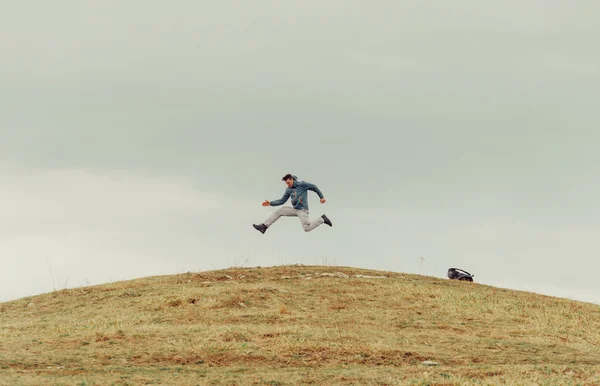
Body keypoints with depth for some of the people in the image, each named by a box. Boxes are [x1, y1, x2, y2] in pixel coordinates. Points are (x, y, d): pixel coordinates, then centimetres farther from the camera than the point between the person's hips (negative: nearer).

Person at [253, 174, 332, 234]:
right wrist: (270, 203, 0)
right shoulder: (288, 190, 6)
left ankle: (322, 219, -2)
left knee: (307, 228, -24)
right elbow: (282, 201, 12)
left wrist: (321, 197, 2)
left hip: (302, 210, -6)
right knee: (279, 211, -5)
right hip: (294, 209, 6)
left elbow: (314, 187, -1)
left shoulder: (302, 184, -11)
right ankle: (264, 227, -7)